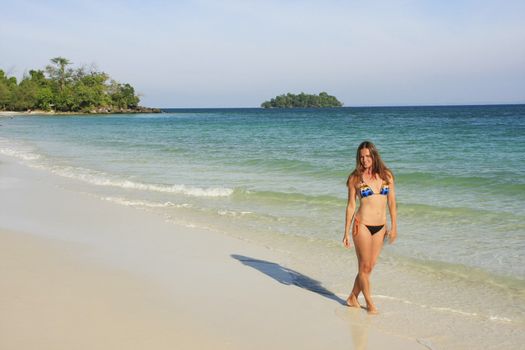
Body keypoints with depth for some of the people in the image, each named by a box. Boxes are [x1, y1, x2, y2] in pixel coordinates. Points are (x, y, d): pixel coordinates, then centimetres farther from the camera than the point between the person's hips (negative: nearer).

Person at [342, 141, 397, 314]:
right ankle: (369, 303, 19)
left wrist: (394, 227, 6)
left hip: (380, 227, 4)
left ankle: (352, 298, 27)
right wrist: (346, 233, 1)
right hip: (362, 225, -3)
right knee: (364, 267, 2)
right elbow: (351, 205, 1)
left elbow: (391, 202, 9)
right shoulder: (355, 178, -2)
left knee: (369, 267, 9)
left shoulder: (386, 175, 4)